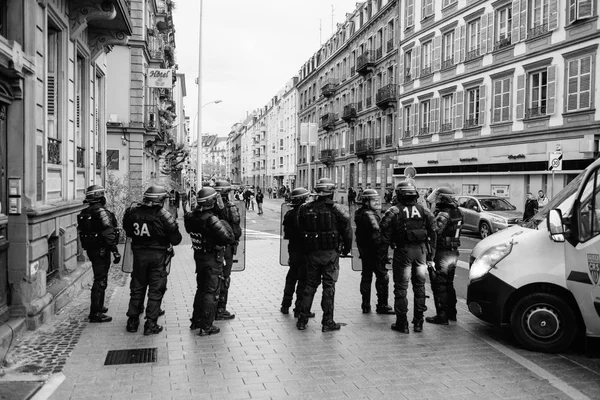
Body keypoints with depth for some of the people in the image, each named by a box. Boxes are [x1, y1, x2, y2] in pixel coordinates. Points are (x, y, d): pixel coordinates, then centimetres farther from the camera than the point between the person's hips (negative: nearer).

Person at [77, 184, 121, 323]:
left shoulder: (84, 212, 10)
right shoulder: (101, 211, -17)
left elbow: (81, 231, 17)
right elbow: (108, 233, -23)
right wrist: (115, 251, -22)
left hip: (90, 249, 9)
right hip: (101, 250, -9)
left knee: (100, 279, 22)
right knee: (100, 281, -4)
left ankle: (98, 307, 34)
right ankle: (95, 314, -2)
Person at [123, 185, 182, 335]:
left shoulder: (132, 212, -3)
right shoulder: (163, 215, -14)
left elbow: (128, 231, 10)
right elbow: (176, 239, -11)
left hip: (138, 254, 4)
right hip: (158, 255, -4)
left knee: (137, 288, 17)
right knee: (156, 290, 6)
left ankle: (132, 321, 25)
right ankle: (150, 324, 8)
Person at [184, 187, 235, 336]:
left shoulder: (191, 217, -5)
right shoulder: (212, 220, -26)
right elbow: (229, 238, -28)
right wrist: (224, 224, -11)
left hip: (198, 256, 7)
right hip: (212, 259, -7)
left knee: (201, 289, 22)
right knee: (210, 292, 3)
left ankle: (196, 321, 33)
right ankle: (206, 326, 9)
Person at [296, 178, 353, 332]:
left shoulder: (305, 208, 0)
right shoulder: (336, 209, -9)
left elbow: (301, 230, 5)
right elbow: (347, 231, -7)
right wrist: (347, 248, 7)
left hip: (312, 252, 3)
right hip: (331, 252, -3)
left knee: (310, 284, 15)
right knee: (329, 286, 5)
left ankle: (302, 319, 17)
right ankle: (328, 322, 9)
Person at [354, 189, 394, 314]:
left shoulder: (359, 213, 12)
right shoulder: (370, 215, -18)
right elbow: (376, 234, -25)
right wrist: (382, 250, -24)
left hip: (364, 251, 10)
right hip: (374, 251, -10)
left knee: (366, 277, 15)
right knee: (382, 277, 0)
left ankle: (365, 306, 20)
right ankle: (382, 306, 5)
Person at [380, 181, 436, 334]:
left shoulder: (393, 212, -5)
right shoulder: (425, 211, 7)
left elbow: (385, 234, -7)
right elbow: (432, 234, 7)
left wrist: (382, 254, 1)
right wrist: (431, 255, 12)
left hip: (403, 252, -4)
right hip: (421, 251, 4)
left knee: (401, 288, 4)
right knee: (419, 287, 14)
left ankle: (402, 323, 7)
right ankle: (418, 322, 19)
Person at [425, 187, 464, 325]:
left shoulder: (443, 215, -20)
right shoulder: (458, 213, 6)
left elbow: (434, 232, -26)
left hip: (442, 253, -9)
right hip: (453, 252, 9)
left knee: (439, 286, 0)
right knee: (449, 284, 20)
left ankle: (441, 316, 4)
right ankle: (451, 312, 29)